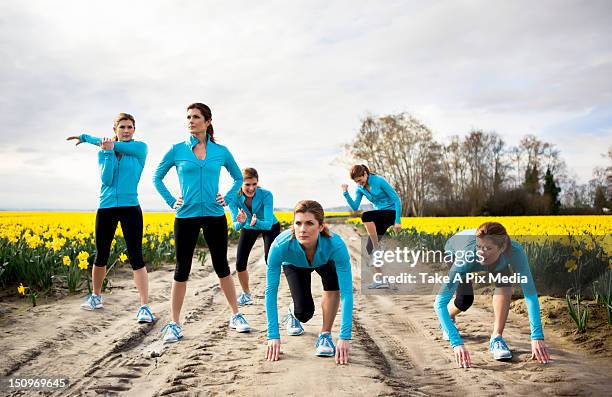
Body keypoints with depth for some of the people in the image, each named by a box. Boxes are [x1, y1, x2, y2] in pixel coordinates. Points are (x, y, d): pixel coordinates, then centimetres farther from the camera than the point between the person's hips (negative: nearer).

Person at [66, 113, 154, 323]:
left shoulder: (140, 148, 1)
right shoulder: (102, 152, 8)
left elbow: (122, 146, -15)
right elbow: (106, 179, -5)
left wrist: (87, 137, -5)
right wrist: (108, 151, -16)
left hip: (130, 208, -3)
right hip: (106, 209, 4)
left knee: (136, 257, -10)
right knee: (101, 256, 14)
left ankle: (145, 306, -8)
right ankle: (96, 296, 35)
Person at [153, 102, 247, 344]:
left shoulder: (221, 151, 3)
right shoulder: (177, 150, 2)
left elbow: (239, 178, 17)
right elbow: (157, 178, 12)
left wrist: (227, 198, 3)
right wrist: (171, 201, 0)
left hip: (215, 217, 1)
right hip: (186, 216, 0)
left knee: (221, 267, 9)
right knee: (182, 270, 4)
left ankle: (236, 315, 22)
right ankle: (174, 324, 13)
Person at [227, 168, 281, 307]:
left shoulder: (266, 195, -36)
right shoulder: (234, 197, -29)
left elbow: (268, 224, -39)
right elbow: (235, 226, -33)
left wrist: (256, 222, -59)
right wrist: (241, 222, -55)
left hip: (270, 227, -2)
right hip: (248, 228, 2)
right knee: (240, 264, -3)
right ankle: (246, 294, 22)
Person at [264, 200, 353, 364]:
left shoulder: (336, 245, -43)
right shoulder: (280, 245, -41)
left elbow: (346, 292, -42)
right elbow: (271, 291, -34)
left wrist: (344, 337, -47)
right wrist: (273, 336, -36)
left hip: (325, 263, 0)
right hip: (294, 265, 0)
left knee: (333, 284, -31)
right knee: (304, 313, -14)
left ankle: (325, 335, -9)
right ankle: (294, 312, 24)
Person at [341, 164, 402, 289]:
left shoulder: (379, 181, -16)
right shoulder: (360, 188, 3)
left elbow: (396, 199, -13)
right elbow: (355, 207, -3)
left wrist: (398, 221, -17)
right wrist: (346, 194, -16)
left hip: (391, 212, -7)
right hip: (380, 217, 7)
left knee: (365, 216, -32)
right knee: (370, 249, -1)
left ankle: (377, 247, -19)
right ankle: (380, 280, 6)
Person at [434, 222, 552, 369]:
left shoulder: (514, 251, -43)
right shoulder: (466, 257, -47)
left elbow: (530, 294, -41)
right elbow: (440, 302, -49)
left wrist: (537, 337, -50)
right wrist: (456, 343, -59)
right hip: (455, 245, -1)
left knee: (504, 284, -26)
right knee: (465, 300, -12)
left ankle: (497, 338, -11)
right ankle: (449, 318, 24)